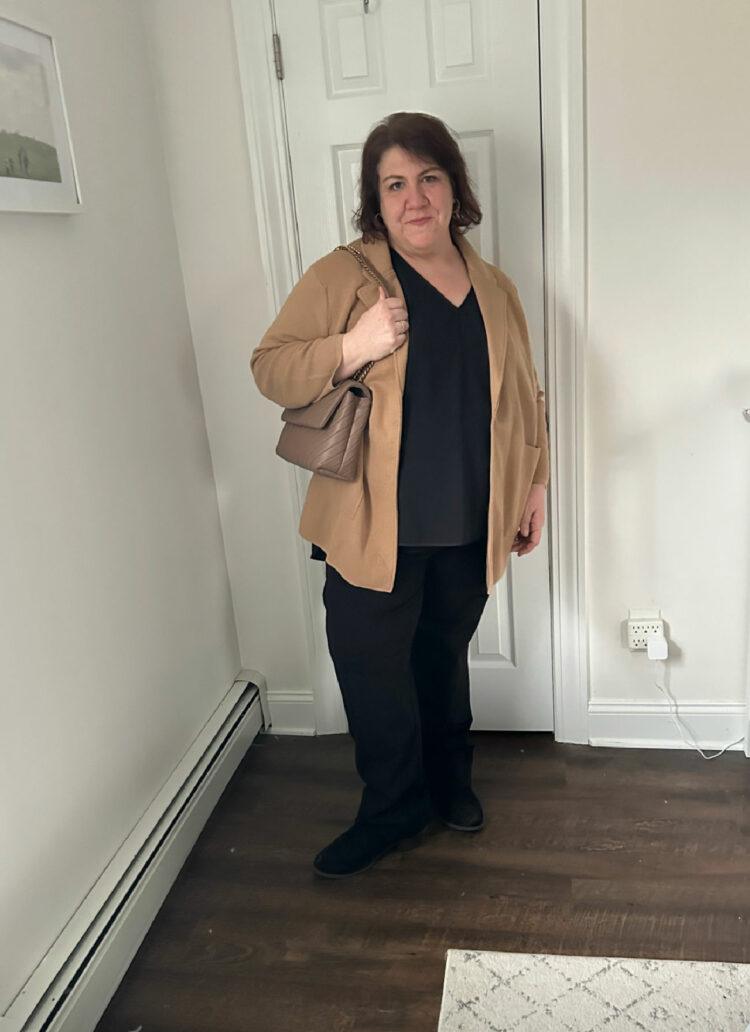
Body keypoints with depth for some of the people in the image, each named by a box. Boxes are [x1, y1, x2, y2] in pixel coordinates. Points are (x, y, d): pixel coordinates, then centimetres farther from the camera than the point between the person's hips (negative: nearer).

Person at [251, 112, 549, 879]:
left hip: (468, 527, 4)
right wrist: (352, 347, -23)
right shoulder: (341, 276, -6)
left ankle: (449, 780, 44)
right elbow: (270, 369, -8)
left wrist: (534, 485, 12)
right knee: (374, 673, 5)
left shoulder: (494, 289, 8)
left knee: (445, 658, 20)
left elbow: (524, 400, 14)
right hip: (374, 526, -3)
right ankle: (393, 809, 29)